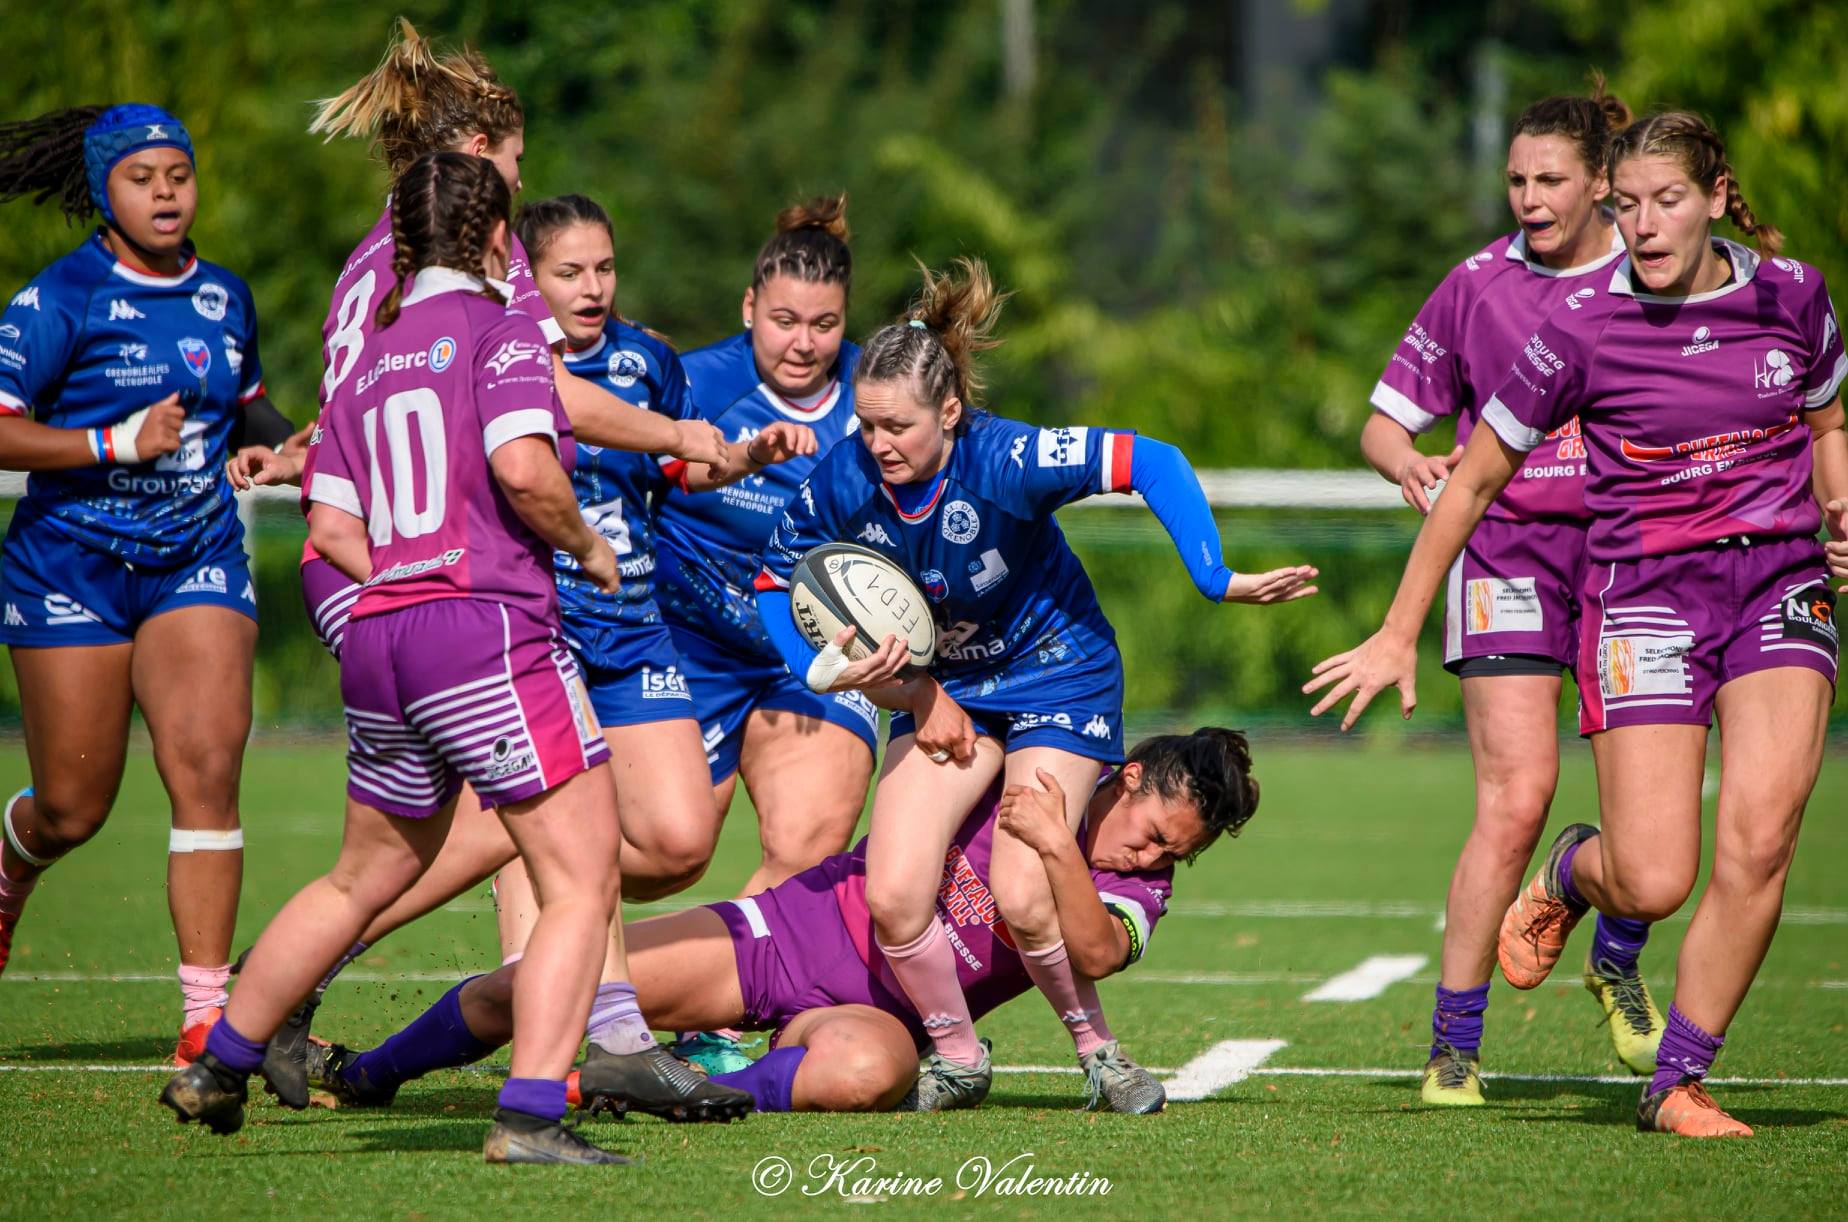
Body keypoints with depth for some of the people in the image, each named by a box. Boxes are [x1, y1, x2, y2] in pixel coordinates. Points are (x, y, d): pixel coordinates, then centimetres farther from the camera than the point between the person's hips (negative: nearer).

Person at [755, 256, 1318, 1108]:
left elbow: (1150, 462, -29)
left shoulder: (1005, 462, -30)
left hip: (1056, 678, -4)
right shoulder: (843, 484, -19)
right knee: (892, 897, -11)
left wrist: (1217, 580, -37)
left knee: (1022, 900, -18)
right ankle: (956, 1060, 14)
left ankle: (1097, 1050, 10)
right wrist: (826, 668, -18)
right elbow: (775, 581, -1)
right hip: (942, 686, 4)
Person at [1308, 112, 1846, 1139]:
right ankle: (1571, 871, 28)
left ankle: (1675, 1084, 0)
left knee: (1759, 839, -17)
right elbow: (1475, 479, 3)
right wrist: (1398, 636, 4)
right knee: (1653, 884, -12)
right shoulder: (1583, 329, -6)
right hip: (1644, 590, -2)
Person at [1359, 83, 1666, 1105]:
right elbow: (1385, 419, 6)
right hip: (1508, 551, -2)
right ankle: (1453, 1044, -5)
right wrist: (1409, 464, -16)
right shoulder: (1478, 285, 1)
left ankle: (1616, 960, 25)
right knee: (1516, 798, -13)